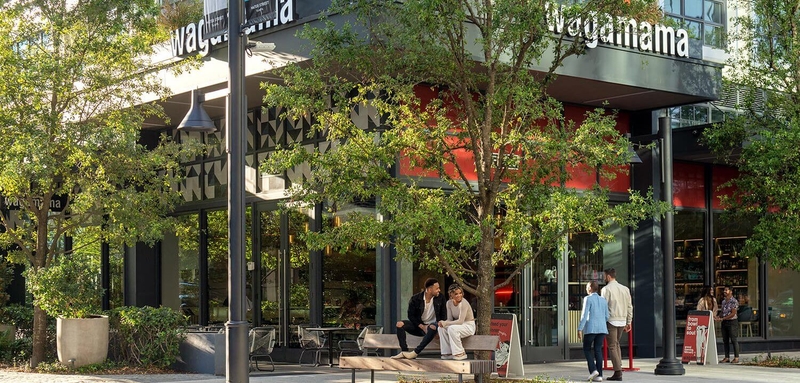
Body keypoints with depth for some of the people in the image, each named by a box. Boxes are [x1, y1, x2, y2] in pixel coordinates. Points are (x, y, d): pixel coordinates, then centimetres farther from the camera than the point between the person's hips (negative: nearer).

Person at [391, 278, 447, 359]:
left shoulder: (440, 299, -4)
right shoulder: (415, 299, -7)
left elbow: (443, 316, 0)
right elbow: (411, 315, -4)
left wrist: (438, 329, -17)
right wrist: (422, 326, -16)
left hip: (432, 325, -2)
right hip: (418, 325, 2)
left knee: (433, 327, -39)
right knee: (400, 324, -21)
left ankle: (415, 352, -37)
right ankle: (404, 352, -24)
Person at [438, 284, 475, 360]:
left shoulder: (464, 303, -22)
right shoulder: (449, 303, -1)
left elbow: (460, 321, -26)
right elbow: (450, 319, 3)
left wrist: (445, 323, -29)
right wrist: (443, 323, -20)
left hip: (469, 326, -7)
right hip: (458, 325, 7)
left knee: (452, 328, -34)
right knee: (441, 328, -18)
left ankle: (461, 353, -23)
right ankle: (448, 353, -11)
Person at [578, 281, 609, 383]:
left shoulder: (588, 299, -5)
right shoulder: (603, 300, 11)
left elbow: (584, 315, -11)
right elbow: (607, 316, 11)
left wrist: (580, 329, -9)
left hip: (591, 328, -5)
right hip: (602, 328, 5)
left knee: (587, 349, 9)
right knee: (598, 350, 7)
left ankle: (593, 370, -8)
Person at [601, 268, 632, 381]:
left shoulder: (606, 289, -8)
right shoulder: (625, 289, 12)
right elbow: (629, 306, 13)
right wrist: (628, 322, 18)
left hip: (611, 321, -6)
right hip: (622, 321, 6)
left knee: (612, 347, -3)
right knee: (616, 344, 21)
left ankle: (618, 373, -8)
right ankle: (618, 367, 16)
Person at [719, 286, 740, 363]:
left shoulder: (734, 301, -10)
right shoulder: (723, 301, 14)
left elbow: (733, 313, -16)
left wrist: (723, 318, -20)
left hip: (732, 322, -8)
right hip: (724, 323, 8)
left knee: (734, 340, -5)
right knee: (725, 340, 7)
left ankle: (736, 358, -1)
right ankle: (727, 357, 13)